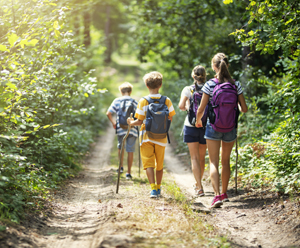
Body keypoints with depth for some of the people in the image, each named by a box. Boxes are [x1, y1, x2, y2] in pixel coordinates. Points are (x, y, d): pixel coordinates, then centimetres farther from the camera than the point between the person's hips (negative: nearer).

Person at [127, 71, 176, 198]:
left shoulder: (143, 101, -10)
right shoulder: (167, 101, -4)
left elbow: (139, 121, -9)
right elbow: (170, 119, 2)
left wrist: (131, 123, 12)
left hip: (146, 136, -2)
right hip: (161, 137, 2)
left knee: (148, 163, -1)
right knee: (159, 164, 15)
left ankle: (153, 188, -16)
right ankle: (158, 188, 26)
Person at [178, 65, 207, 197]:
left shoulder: (187, 89, -4)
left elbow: (181, 106, -14)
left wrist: (186, 108, 7)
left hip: (191, 126, -2)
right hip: (205, 126, 2)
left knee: (195, 157, -1)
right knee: (202, 157, 17)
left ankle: (199, 188, -12)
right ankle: (198, 183, 33)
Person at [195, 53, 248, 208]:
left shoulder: (209, 85, -11)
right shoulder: (235, 85, -4)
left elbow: (201, 109, -7)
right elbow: (244, 109, -1)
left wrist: (198, 121, 13)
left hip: (213, 127, -3)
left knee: (214, 162, -1)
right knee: (226, 161, 19)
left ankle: (217, 195, -17)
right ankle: (224, 193, 28)